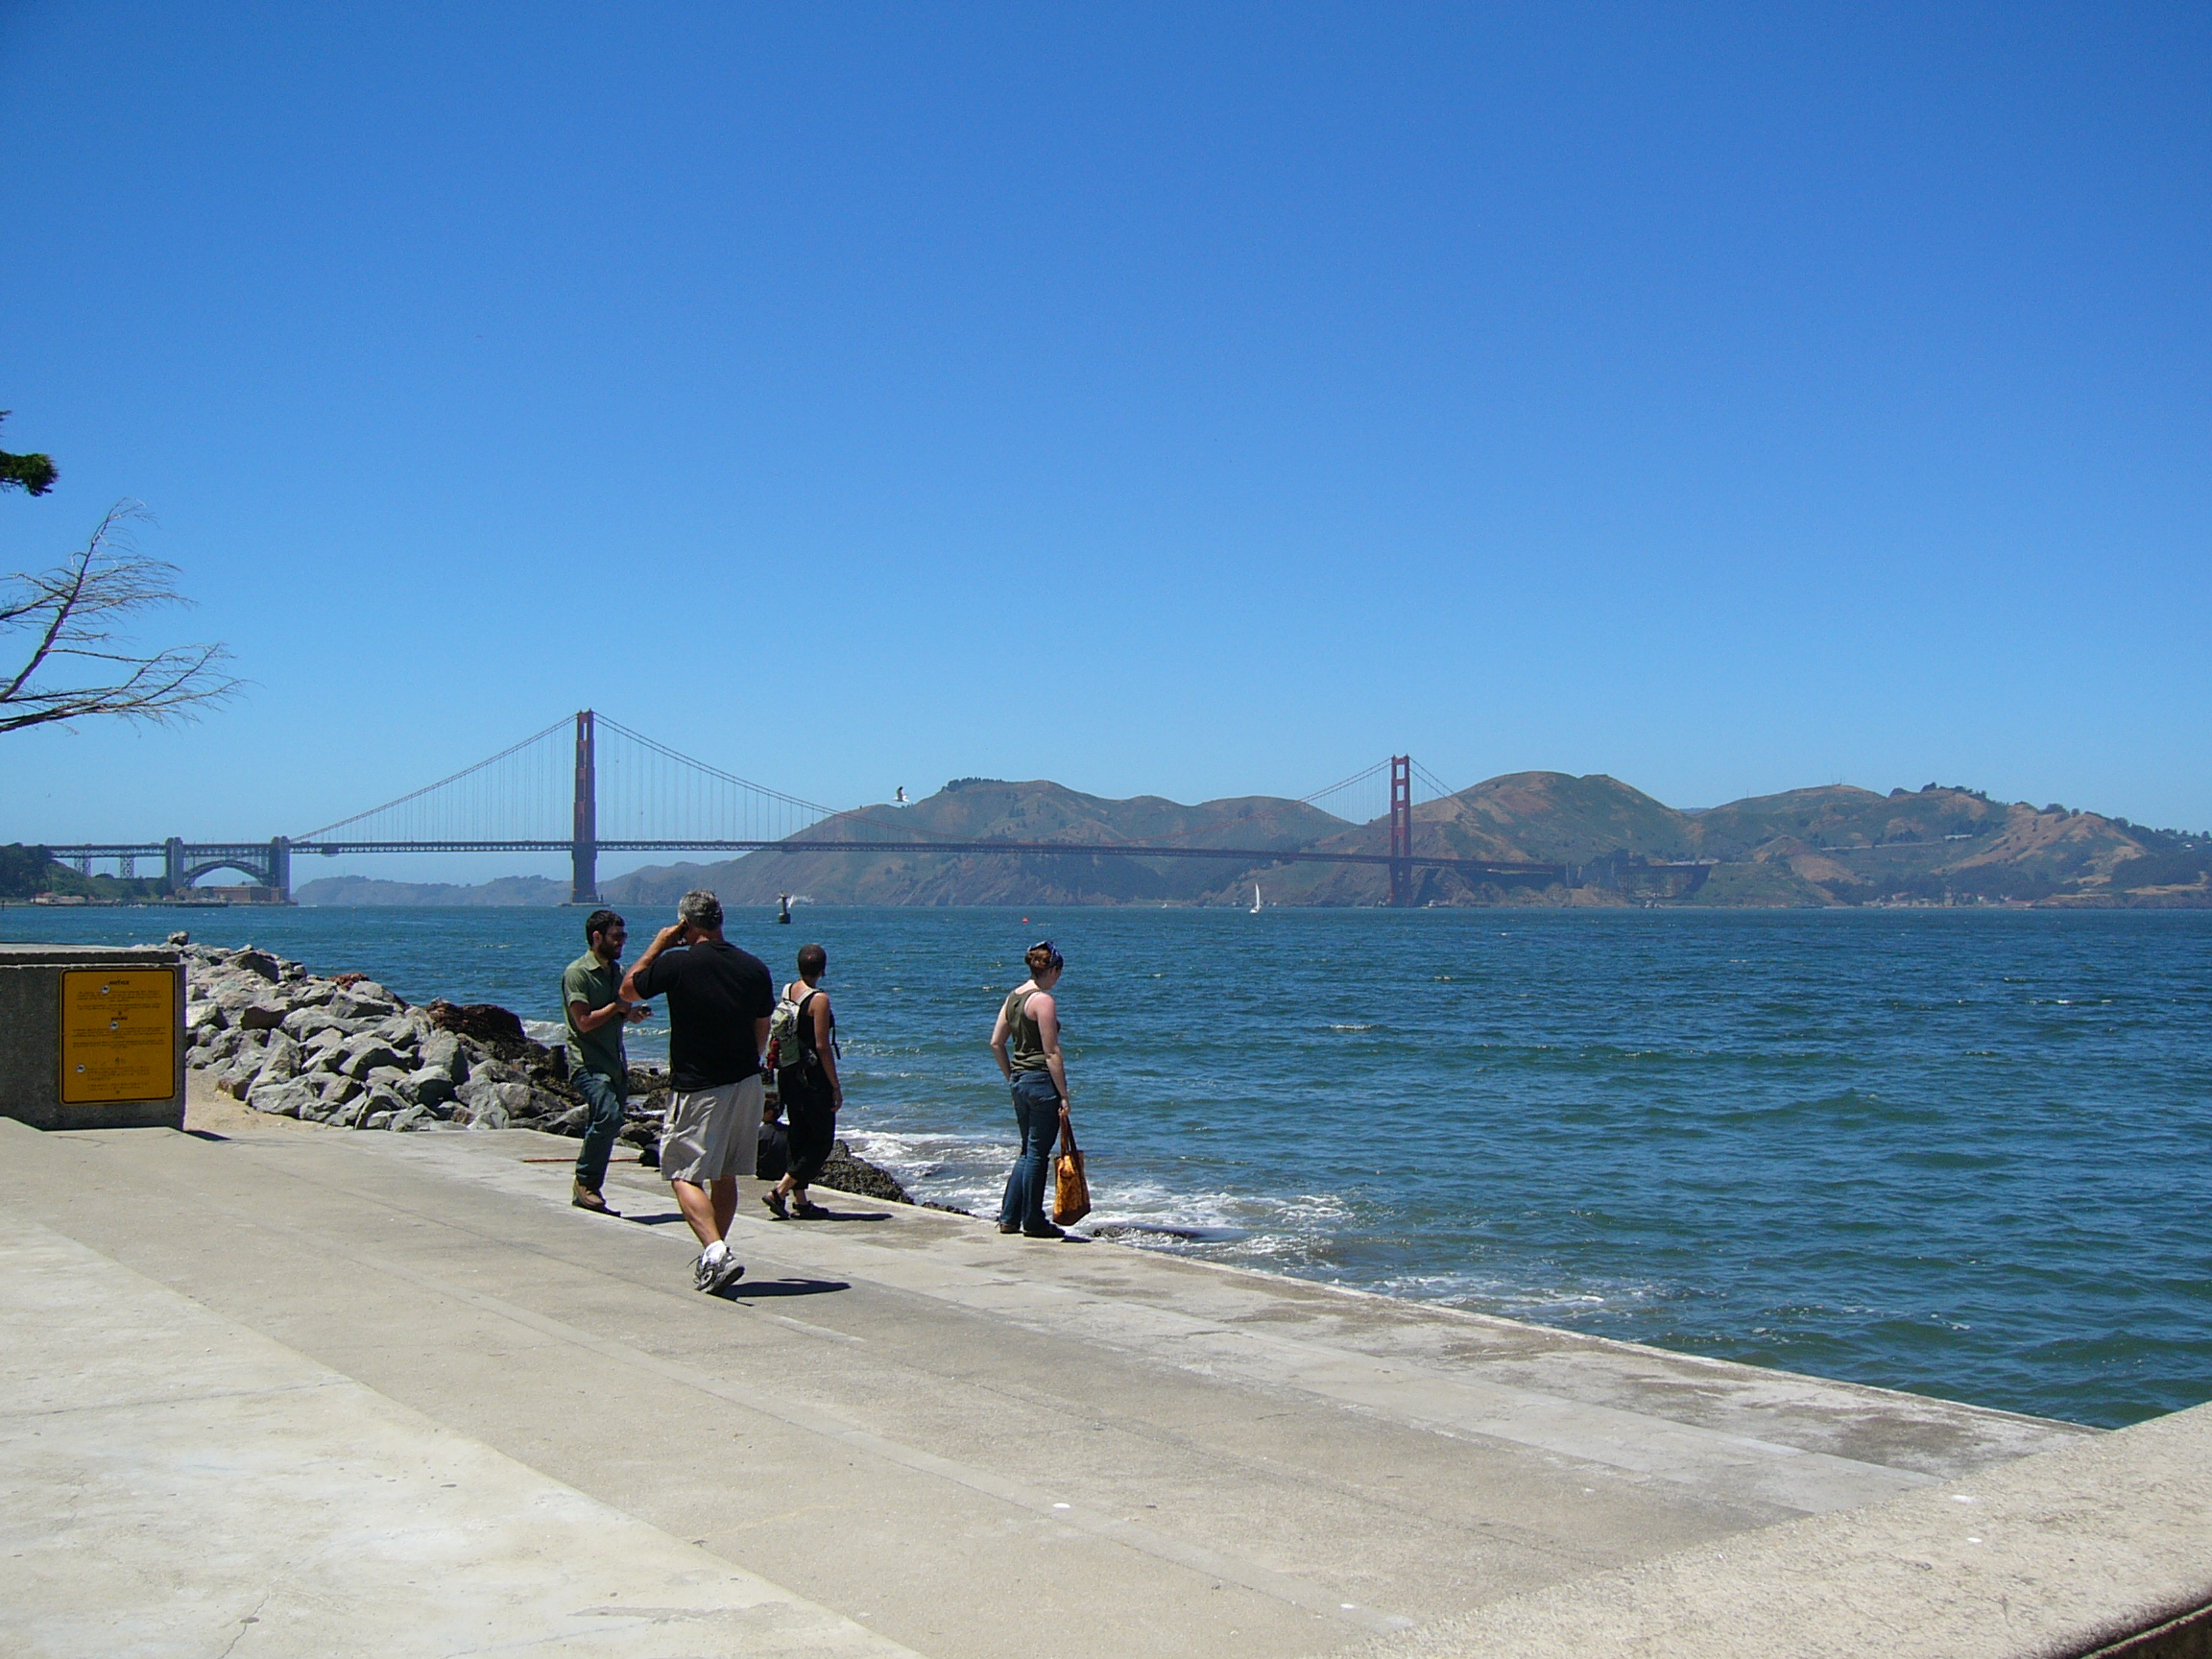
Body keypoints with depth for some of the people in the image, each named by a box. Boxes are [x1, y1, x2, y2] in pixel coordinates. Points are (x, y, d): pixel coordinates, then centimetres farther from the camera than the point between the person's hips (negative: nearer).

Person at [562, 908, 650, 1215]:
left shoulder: (617, 971, 17)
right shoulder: (577, 973, -8)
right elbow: (585, 1022, -15)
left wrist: (631, 1014, 8)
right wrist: (618, 1006, -9)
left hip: (615, 1063, 8)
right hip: (589, 1063, -8)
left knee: (609, 1125, 6)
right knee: (608, 1115, -25)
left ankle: (588, 1190, 16)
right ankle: (586, 1182, -11)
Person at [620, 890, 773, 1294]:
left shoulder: (676, 964, -13)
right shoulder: (755, 968, 2)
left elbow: (628, 990, 5)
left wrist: (658, 944, 11)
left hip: (696, 1090, -6)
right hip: (746, 1085, 6)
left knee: (684, 1175, -2)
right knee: (725, 1175, 17)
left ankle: (716, 1252, -21)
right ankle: (714, 1256, 27)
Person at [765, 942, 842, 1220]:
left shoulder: (786, 992, 5)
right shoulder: (819, 999, -16)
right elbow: (822, 1046, -17)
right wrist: (836, 1086, -12)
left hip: (787, 1073, 8)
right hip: (812, 1077, -8)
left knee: (799, 1137, 15)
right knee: (822, 1140, 2)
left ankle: (800, 1201, 17)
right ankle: (779, 1192, -5)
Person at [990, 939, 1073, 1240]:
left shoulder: (1013, 996, 10)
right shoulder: (1043, 1000, -15)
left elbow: (996, 1043, 13)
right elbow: (1052, 1053, -16)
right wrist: (1064, 1096, -13)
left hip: (1019, 1080, 8)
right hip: (1042, 1081, -8)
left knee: (1027, 1150, 18)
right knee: (1038, 1154, 1)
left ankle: (1009, 1217, 19)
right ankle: (1033, 1222, 8)